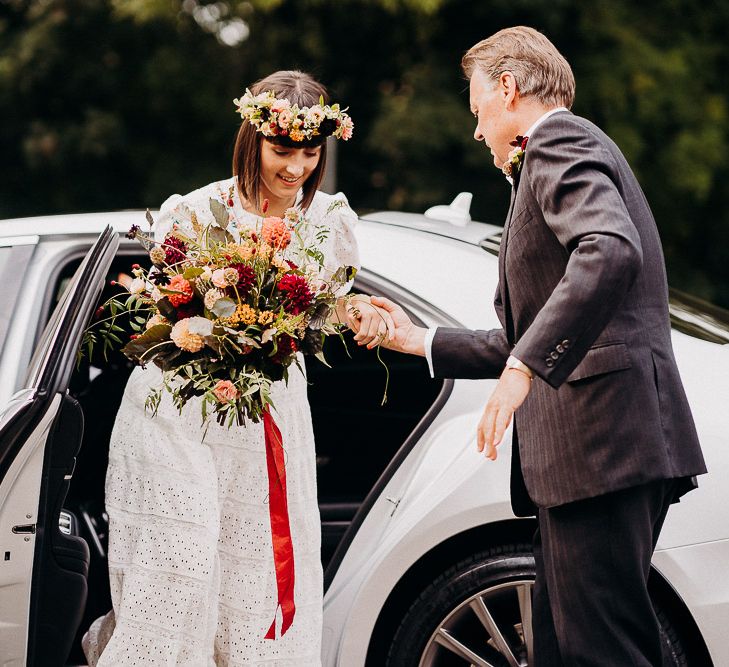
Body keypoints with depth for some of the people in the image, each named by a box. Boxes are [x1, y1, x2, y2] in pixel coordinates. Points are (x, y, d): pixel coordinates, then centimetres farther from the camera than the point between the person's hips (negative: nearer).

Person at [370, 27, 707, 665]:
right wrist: (421, 342, 35)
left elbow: (611, 252, -25)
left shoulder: (560, 141, -3)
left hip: (601, 441, -10)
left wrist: (523, 365, -27)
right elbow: (526, 337, 30)